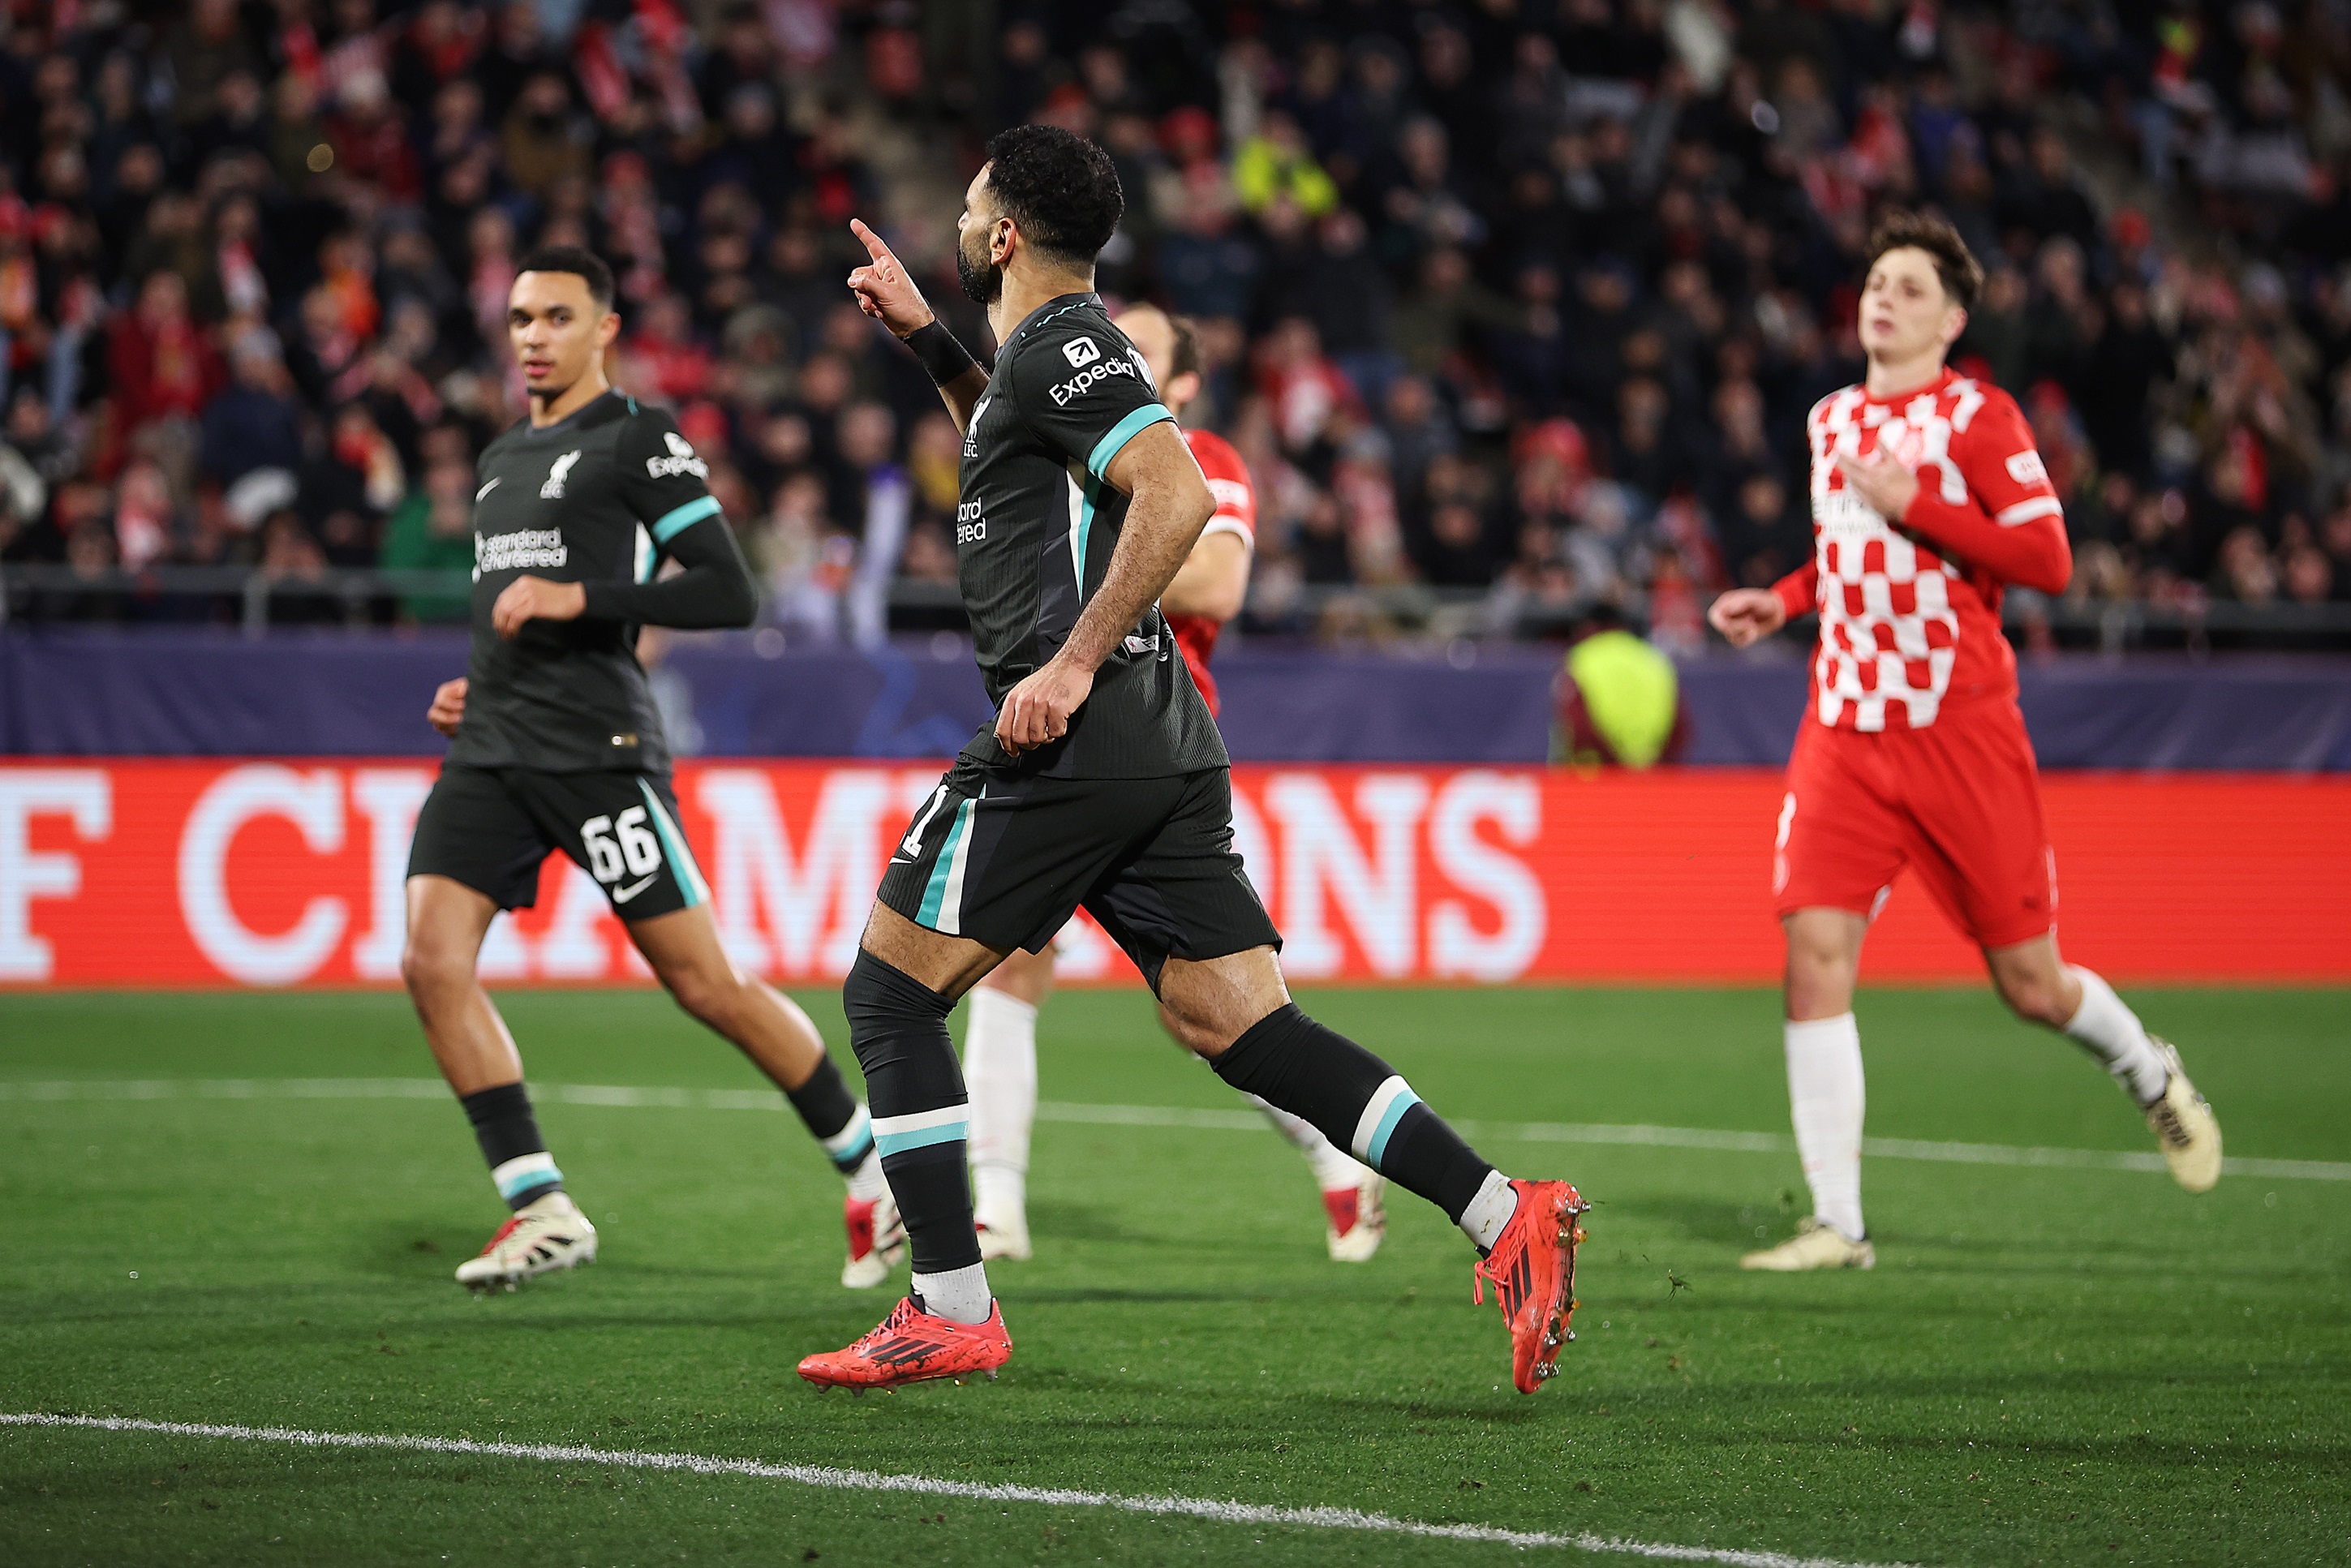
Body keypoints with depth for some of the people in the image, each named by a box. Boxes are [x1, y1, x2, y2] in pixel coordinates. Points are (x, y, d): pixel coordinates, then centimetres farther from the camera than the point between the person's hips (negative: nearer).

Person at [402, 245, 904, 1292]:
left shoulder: (639, 441, -2)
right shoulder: (501, 461, 22)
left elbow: (730, 595, -11)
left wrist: (577, 598, -18)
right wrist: (475, 687, 16)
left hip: (597, 751, -7)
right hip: (493, 747, 7)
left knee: (701, 980, -5)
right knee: (432, 961, -12)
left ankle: (872, 1171, 11)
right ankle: (540, 1207, -8)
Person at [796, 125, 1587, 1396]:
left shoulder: (1058, 345, -8)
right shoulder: (1063, 349, 22)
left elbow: (1176, 495, -22)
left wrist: (1072, 665, -25)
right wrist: (924, 338, 37)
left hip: (1068, 750, -9)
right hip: (1163, 750, 9)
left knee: (888, 991, 1)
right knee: (1238, 1025, 3)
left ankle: (951, 1313, 0)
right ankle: (1505, 1219, -9)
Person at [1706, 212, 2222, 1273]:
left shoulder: (1978, 418, -5)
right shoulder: (1831, 421, 13)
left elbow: (2047, 561, -12)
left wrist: (1917, 505, -19)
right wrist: (1782, 601, 14)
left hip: (1962, 725, -4)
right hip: (1847, 730, 4)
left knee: (2031, 984, 1)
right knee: (1814, 954, -12)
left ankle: (2149, 1075, 36)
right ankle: (1837, 1224, -7)